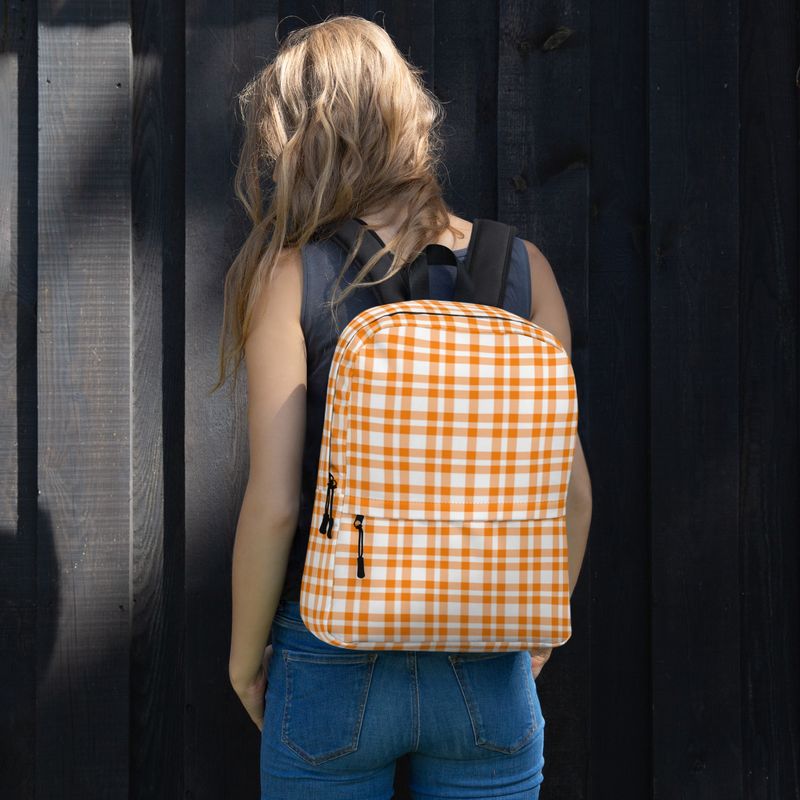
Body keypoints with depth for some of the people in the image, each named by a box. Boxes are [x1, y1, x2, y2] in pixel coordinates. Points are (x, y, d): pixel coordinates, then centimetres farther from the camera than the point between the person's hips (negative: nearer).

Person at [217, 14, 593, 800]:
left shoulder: (291, 275, -9)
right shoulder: (520, 266, -2)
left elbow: (273, 504, -13)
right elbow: (571, 491, -1)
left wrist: (245, 653, 3)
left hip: (333, 669, -1)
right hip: (488, 675, 2)